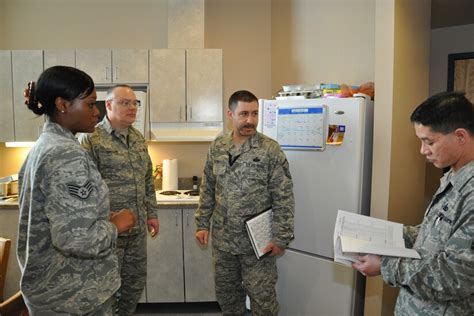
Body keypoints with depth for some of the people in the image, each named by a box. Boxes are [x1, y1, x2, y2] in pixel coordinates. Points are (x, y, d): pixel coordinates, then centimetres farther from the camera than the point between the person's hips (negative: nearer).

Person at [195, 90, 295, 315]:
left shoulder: (270, 150, -11)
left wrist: (281, 238, -12)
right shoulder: (217, 147, 1)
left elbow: (283, 198, -11)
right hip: (222, 239, 4)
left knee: (262, 297, 9)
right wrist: (202, 224, 6)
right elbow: (207, 190, 9)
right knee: (225, 292, 19)